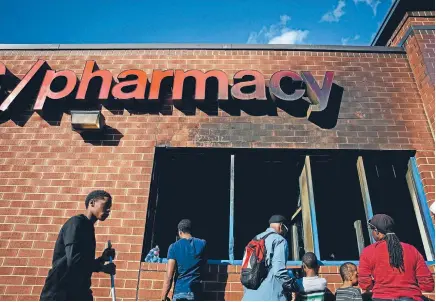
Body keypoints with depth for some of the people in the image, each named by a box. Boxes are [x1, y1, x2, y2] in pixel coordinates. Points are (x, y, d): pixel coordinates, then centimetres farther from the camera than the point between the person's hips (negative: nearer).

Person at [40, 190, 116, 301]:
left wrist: (102, 258, 3)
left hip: (77, 292, 9)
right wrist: (102, 267, -12)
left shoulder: (87, 228, 13)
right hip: (58, 293, -9)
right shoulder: (76, 223, -13)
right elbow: (74, 260, -25)